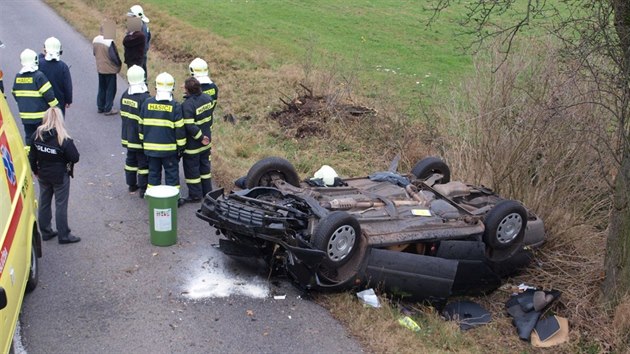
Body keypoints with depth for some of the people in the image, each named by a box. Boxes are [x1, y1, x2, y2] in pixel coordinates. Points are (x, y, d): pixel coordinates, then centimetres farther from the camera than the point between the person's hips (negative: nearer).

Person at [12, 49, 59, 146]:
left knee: (29, 137, 13)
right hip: (40, 115, -5)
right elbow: (48, 93, -16)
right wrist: (56, 106, -5)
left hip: (25, 115, 5)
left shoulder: (18, 77, 3)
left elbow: (15, 94, 12)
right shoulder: (39, 76, -16)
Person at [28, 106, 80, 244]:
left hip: (43, 176, 5)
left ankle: (46, 232, 30)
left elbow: (32, 156, 0)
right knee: (61, 205, 6)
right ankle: (64, 235, 15)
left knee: (44, 203, 18)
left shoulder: (37, 135, -8)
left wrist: (35, 171, 15)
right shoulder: (64, 139, -23)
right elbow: (75, 158, -18)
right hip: (60, 177, -5)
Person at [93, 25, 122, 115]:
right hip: (110, 69, -7)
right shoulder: (109, 42, -24)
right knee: (110, 89, 5)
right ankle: (108, 109, 9)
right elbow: (114, 56, -21)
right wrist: (119, 64, -4)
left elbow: (94, 53, 10)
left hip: (100, 68, 7)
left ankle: (100, 107, 26)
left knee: (101, 88, 19)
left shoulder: (95, 40, 0)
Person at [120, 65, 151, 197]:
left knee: (131, 160, 19)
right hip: (141, 138, -7)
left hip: (128, 136, 7)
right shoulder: (144, 97, -22)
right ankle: (143, 189, 9)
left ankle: (132, 185, 31)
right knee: (143, 162, 3)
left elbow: (123, 115, 11)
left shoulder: (125, 95, 2)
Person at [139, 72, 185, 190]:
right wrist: (181, 146, 1)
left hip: (150, 147, 3)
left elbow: (141, 124, 7)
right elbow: (179, 128, -9)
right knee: (171, 173, 7)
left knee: (153, 172, 14)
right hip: (169, 148, -3)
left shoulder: (147, 103, -1)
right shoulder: (175, 106, -11)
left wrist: (143, 140, 20)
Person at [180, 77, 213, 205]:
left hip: (193, 145, -7)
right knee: (204, 165, 21)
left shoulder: (187, 105, -26)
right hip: (206, 141, 8)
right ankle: (207, 191, 31)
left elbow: (189, 126, -28)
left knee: (192, 168, 7)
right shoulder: (207, 98, -2)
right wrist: (205, 136, 15)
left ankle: (195, 195, 15)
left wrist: (200, 138, -15)